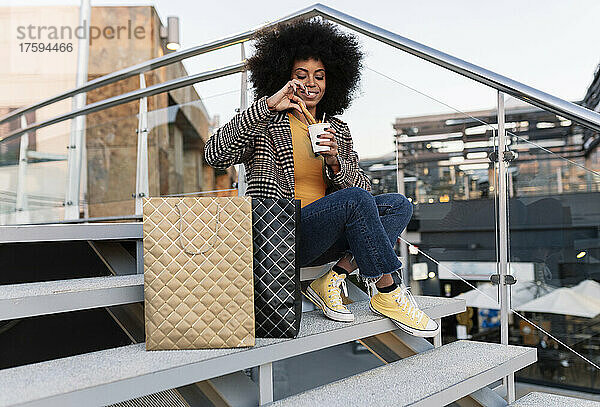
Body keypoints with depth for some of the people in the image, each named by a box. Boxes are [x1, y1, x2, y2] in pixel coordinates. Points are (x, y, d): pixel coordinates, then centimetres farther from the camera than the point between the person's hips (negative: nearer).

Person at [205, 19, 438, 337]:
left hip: (325, 238, 6)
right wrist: (267, 105, -21)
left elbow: (363, 185, 8)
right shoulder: (265, 125, 0)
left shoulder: (337, 130, 15)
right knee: (354, 200, -28)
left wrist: (334, 162, -14)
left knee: (398, 205, -11)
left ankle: (332, 281, -18)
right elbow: (215, 155, -17)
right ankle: (387, 295, -15)